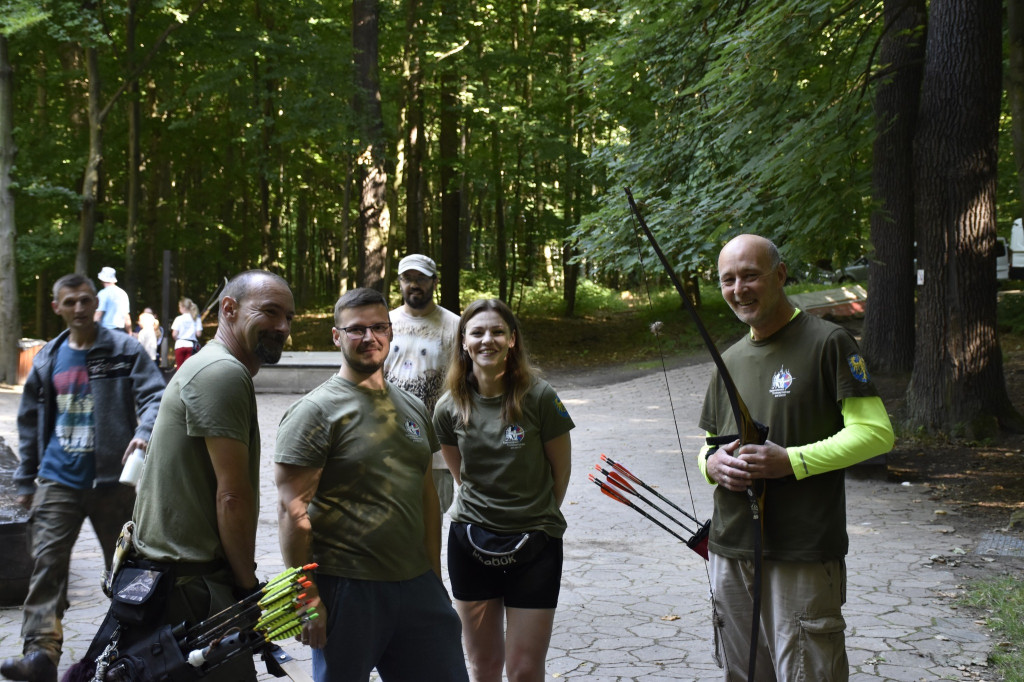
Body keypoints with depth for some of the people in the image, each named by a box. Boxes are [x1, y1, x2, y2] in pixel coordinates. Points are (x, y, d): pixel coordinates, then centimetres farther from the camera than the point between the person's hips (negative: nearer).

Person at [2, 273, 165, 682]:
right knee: (47, 561, -10)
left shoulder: (124, 350, -1)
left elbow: (154, 395, -10)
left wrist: (144, 431, -31)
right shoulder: (47, 360, 11)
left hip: (112, 479, -3)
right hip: (58, 480, 3)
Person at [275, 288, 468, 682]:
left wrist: (434, 576, 15)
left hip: (417, 586, 6)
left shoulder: (413, 408, 12)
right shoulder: (315, 412, -8)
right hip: (347, 590, -6)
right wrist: (306, 598, -16)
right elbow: (292, 510, -13)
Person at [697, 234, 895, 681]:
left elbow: (876, 432, -11)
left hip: (803, 557, -6)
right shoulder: (730, 360, 15)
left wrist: (790, 461, -20)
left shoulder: (828, 342, -5)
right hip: (730, 552, 6)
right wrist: (712, 464, -1)